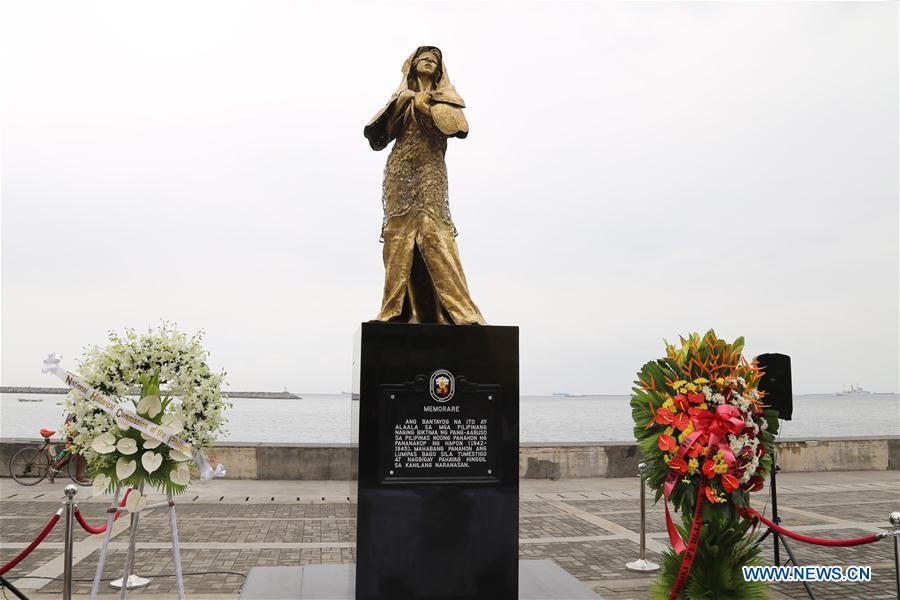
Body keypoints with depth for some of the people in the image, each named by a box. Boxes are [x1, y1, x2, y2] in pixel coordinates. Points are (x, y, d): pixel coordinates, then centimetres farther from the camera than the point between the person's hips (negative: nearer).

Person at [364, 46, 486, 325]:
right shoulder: (402, 98, 21)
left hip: (430, 174, -2)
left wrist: (426, 105, -1)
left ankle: (460, 310, -20)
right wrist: (399, 103, -4)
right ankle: (395, 311, -7)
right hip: (400, 174, 2)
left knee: (432, 231, -17)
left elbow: (461, 128, -5)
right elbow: (377, 137, 7)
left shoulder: (445, 97, 16)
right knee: (398, 235, -7)